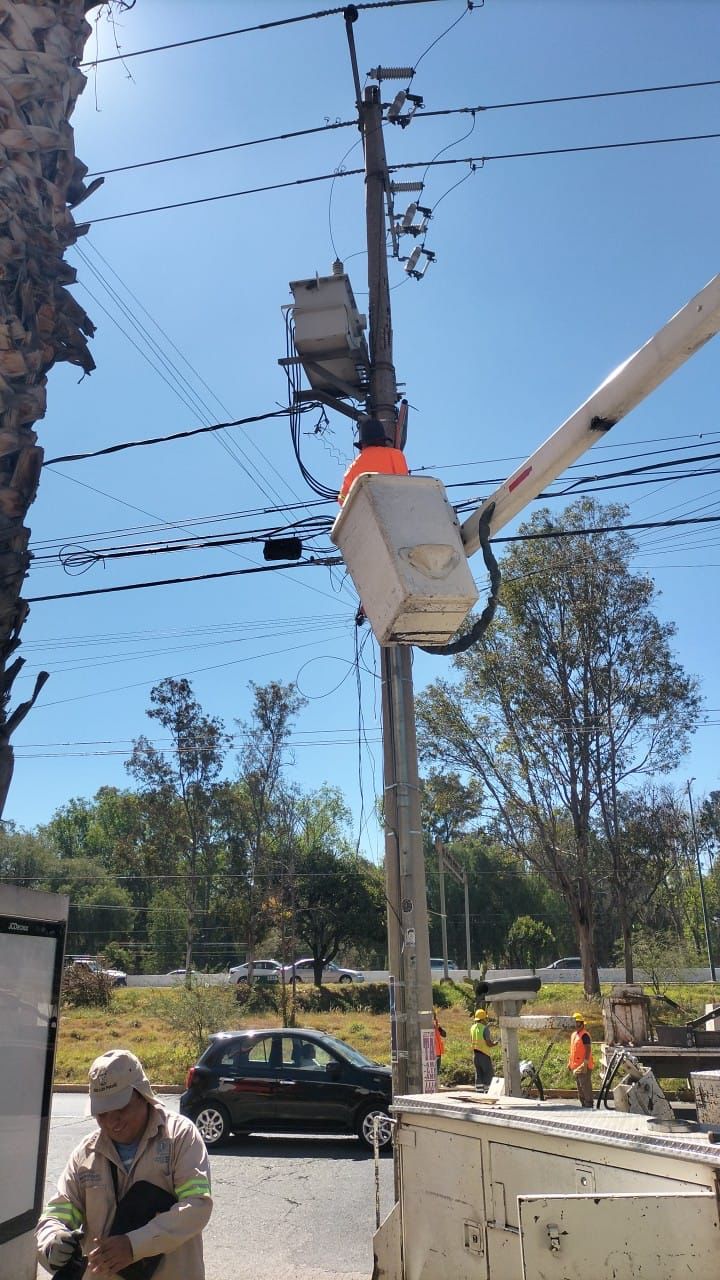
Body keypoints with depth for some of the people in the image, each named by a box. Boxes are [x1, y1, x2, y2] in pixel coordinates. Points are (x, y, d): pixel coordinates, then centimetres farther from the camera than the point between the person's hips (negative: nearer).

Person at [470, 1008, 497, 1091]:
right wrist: (495, 1043, 1)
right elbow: (489, 1043, -19)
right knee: (488, 1073, 3)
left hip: (475, 1054, 7)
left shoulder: (473, 1027, 5)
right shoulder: (485, 1028, -17)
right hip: (484, 1054, -7)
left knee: (478, 1074, 13)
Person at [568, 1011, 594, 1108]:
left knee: (586, 1087, -7)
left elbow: (588, 1049, -19)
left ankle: (588, 1105, -4)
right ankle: (583, 1105, 23)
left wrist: (585, 1063, -24)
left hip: (583, 1067, -10)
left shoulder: (584, 1035, -13)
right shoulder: (573, 1034, 16)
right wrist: (570, 1062, 20)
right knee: (580, 1088, 15)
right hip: (575, 1066, 10)